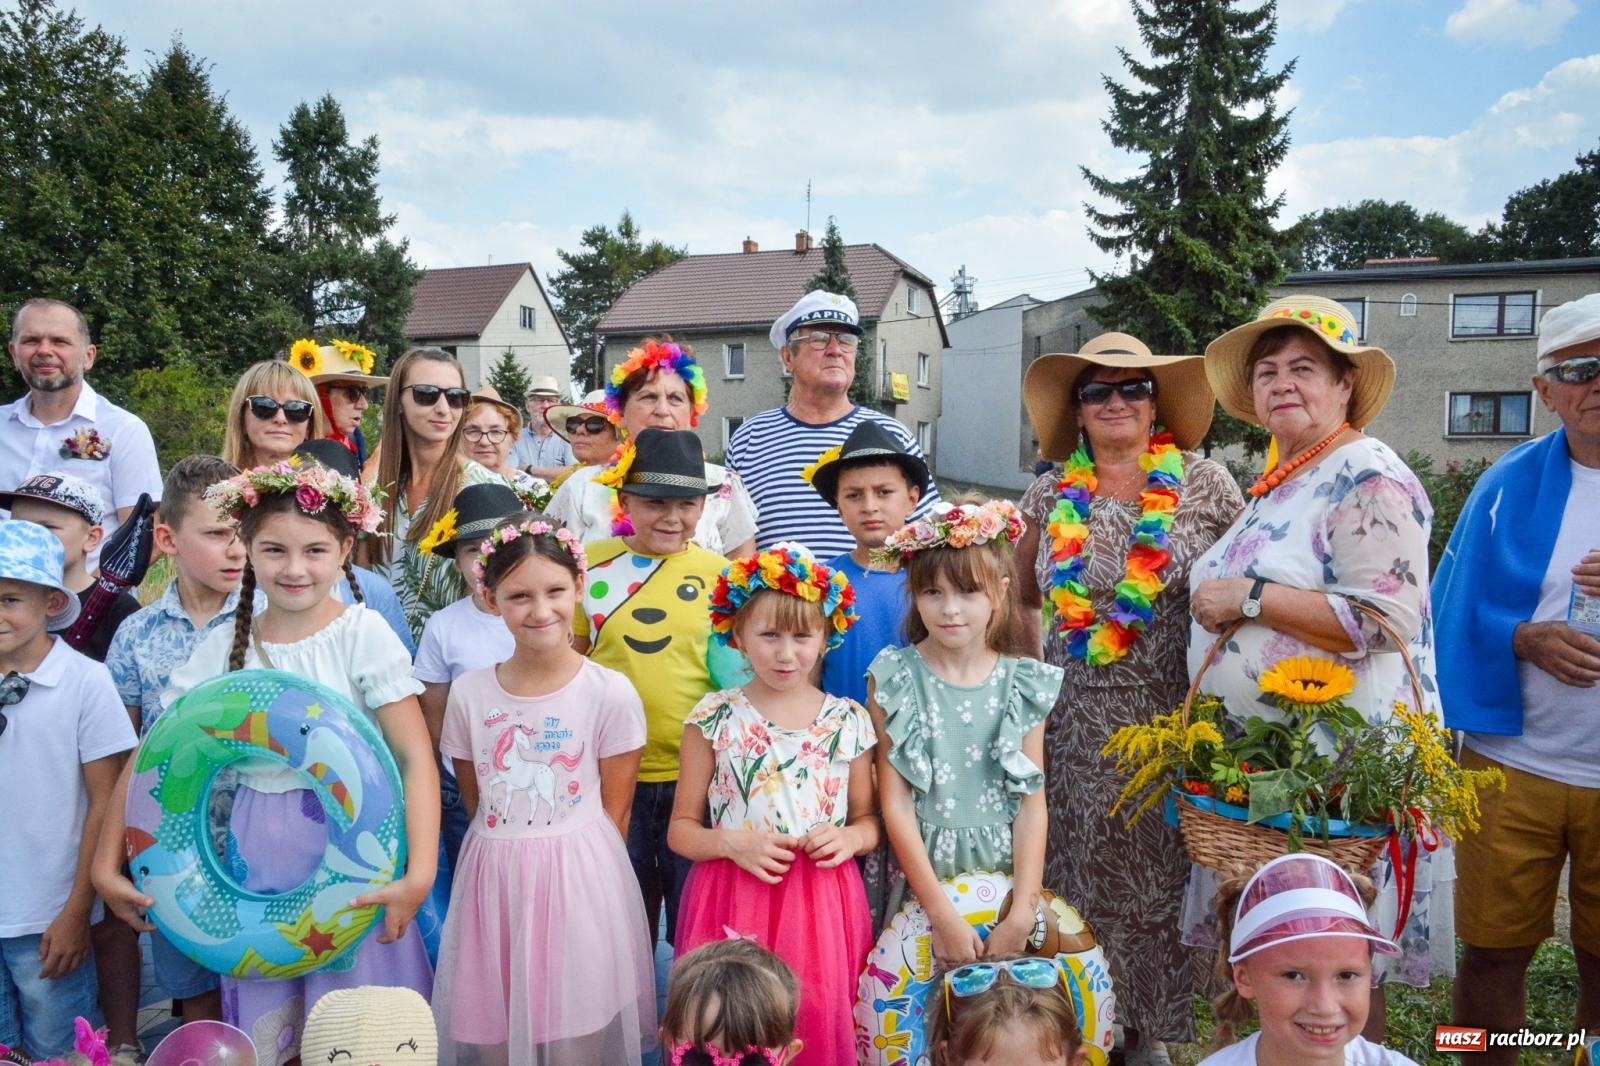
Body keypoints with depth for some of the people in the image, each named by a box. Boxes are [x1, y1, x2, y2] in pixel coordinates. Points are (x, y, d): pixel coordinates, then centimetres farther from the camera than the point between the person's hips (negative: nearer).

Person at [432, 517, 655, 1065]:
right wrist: (509, 859, 5)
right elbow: (473, 800, 9)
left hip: (580, 884, -3)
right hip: (493, 882, 3)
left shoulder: (611, 693, -9)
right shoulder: (469, 693, 0)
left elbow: (614, 812, -3)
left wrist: (568, 865, -1)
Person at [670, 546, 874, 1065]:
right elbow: (681, 829, 2)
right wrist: (732, 842, -16)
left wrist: (850, 837, -10)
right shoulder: (714, 719, -4)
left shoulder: (849, 722, 1)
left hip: (824, 905, 1)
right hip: (733, 903, -1)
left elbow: (869, 820, 11)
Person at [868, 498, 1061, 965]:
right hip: (922, 879, -1)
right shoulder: (894, 678, -5)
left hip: (1006, 878, 1)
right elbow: (895, 805, -7)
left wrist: (1023, 911, -11)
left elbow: (1032, 805, -1)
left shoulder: (1024, 684, 1)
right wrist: (943, 914, -12)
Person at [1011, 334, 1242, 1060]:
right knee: (1081, 880, 9)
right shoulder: (1050, 497, 5)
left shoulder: (1205, 485, -1)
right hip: (1076, 727, 2)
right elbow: (1022, 599, 16)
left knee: (1158, 879, 8)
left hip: (1173, 723, -1)